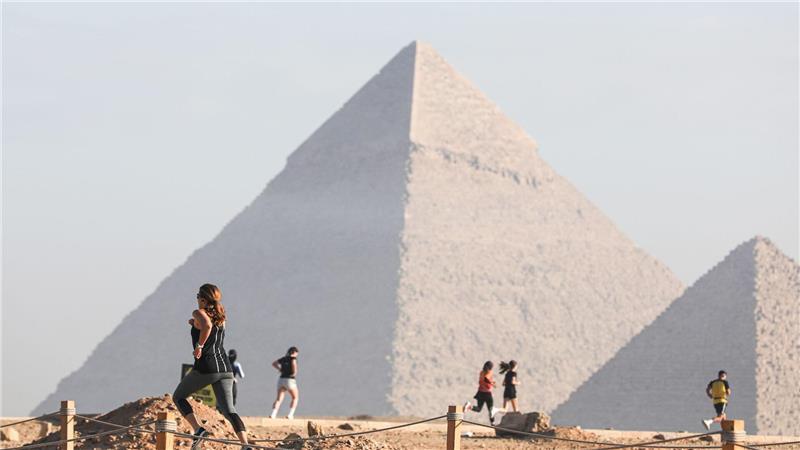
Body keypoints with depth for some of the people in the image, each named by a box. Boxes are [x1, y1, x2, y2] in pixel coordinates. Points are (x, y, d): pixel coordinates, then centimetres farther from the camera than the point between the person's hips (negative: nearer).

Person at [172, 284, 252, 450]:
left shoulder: (199, 313, -4)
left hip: (205, 367, -6)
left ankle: (198, 429, -3)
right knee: (228, 409, -2)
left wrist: (199, 346, -17)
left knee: (178, 397, 17)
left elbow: (207, 326, -27)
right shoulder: (221, 316, 18)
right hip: (225, 367, 6)